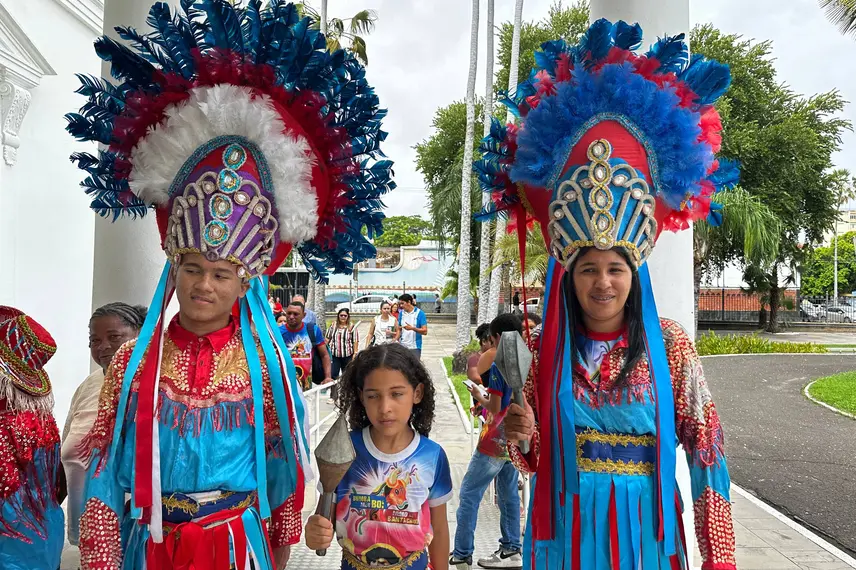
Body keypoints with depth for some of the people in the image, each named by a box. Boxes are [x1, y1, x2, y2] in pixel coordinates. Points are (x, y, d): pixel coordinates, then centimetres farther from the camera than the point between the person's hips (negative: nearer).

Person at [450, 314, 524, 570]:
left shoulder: (498, 365, -17)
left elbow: (495, 407, -17)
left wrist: (478, 396, 1)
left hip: (495, 443, -7)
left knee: (468, 495, 2)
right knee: (509, 494, 15)